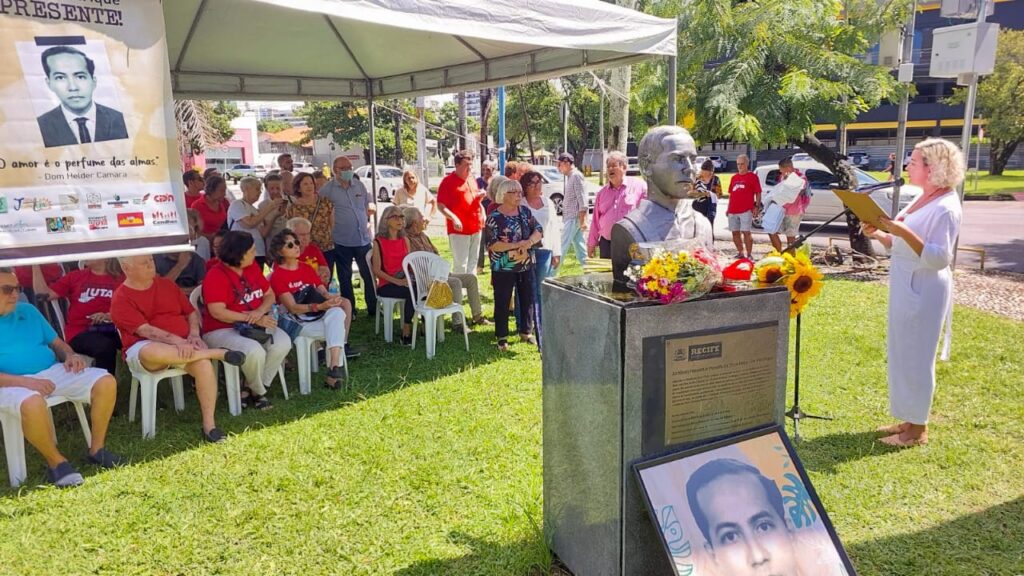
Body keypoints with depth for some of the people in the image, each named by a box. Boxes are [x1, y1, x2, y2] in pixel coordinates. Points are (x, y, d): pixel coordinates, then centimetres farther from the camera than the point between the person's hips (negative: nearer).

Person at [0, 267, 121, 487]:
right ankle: (56, 462, -17)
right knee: (32, 403, -41)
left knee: (106, 382, -13)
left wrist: (70, 356, -3)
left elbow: (56, 343, 21)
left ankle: (97, 449, -1)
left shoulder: (28, 310, 18)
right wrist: (25, 381, -25)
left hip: (52, 372, 6)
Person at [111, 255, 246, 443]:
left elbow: (191, 312, 16)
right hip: (145, 347, -4)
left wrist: (194, 334, -5)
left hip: (182, 345, 4)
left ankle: (209, 424, -22)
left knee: (203, 364, -30)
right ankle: (216, 353, -27)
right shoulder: (121, 298, -2)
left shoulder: (166, 285, 15)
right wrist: (176, 341, -28)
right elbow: (144, 330, -15)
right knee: (151, 352, -42)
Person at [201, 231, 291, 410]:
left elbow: (270, 295, 10)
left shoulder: (252, 268, 7)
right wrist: (253, 319, -22)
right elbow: (218, 312, -22)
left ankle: (253, 389, -8)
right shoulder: (215, 276, -15)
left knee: (283, 342, -21)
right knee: (255, 351, -35)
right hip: (222, 330, -7)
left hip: (255, 325, 7)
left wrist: (260, 312, -14)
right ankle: (258, 392, -3)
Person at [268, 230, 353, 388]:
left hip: (320, 315, 6)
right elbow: (293, 308, -13)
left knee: (337, 312, -28)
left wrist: (332, 298, -15)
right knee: (337, 328, -28)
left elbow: (323, 293, 10)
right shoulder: (277, 276, -5)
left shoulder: (306, 268, 16)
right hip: (300, 322, -6)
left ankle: (333, 370, -30)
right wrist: (321, 306, -26)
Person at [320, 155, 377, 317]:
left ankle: (373, 308, 19)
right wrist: (330, 226, -3)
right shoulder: (327, 189, -5)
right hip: (341, 242, -3)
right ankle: (349, 311, 20)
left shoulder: (359, 185, 7)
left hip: (363, 239, 3)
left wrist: (369, 221, 7)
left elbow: (370, 205, 18)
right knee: (345, 278, 9)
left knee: (369, 275, 7)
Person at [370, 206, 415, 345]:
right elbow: (377, 270, -7)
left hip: (405, 281, 5)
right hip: (386, 285, -5)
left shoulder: (405, 240, 14)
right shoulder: (378, 242, -2)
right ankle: (406, 331, -17)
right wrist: (397, 281, -17)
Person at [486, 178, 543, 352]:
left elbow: (539, 231, 0)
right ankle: (502, 337, 15)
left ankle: (526, 331, 30)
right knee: (502, 303, 2)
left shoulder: (525, 212, 5)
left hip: (525, 266, 6)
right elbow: (492, 245, -18)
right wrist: (516, 245, -24)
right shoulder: (494, 217, -11)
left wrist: (529, 241, -21)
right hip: (503, 269, -5)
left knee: (528, 300, 13)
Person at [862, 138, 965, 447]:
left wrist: (904, 231, -30)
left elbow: (940, 258, -23)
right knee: (903, 355, 15)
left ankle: (918, 430, 11)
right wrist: (878, 234, 1)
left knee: (916, 358, -1)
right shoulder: (922, 200, 11)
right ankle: (908, 420, 27)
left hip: (924, 291, -9)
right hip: (906, 288, 9)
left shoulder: (946, 208, -17)